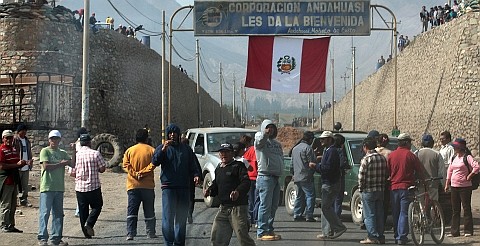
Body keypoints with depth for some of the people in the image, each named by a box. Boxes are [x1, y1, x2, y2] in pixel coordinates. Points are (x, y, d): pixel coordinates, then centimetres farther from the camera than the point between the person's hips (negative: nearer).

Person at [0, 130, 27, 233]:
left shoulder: (14, 150, 18)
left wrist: (22, 163, 3)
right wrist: (17, 164, -20)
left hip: (14, 181, 9)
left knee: (13, 206, 13)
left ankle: (11, 226, 20)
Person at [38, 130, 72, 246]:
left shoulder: (63, 153, 16)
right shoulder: (45, 151, 0)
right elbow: (46, 166, -13)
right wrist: (61, 163, -7)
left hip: (59, 187, 6)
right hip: (47, 187, -5)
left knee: (58, 213, 7)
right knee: (45, 212, -5)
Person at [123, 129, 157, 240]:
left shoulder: (129, 150, 4)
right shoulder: (151, 150, -1)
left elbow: (126, 165, -6)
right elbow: (153, 164, -13)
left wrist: (135, 174, -11)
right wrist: (142, 172, -12)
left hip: (133, 185, 1)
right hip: (148, 185, -1)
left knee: (132, 211, 2)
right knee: (149, 211, 9)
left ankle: (130, 234, -6)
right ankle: (151, 233, 14)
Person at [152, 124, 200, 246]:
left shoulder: (186, 149, 14)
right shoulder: (162, 148, 6)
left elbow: (192, 166, 15)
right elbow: (155, 161, -10)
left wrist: (196, 175, -6)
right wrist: (163, 149, -24)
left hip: (184, 187, 3)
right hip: (168, 187, -3)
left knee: (181, 217, 8)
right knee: (168, 216, -11)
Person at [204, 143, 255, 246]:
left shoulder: (238, 166, -5)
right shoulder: (218, 169, 18)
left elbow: (246, 183, -17)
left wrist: (238, 191, -36)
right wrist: (209, 191, 5)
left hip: (238, 207, -7)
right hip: (223, 208, 8)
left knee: (243, 236, -10)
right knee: (216, 238, 8)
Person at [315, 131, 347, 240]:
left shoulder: (332, 151, -15)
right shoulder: (328, 151, 19)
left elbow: (328, 168, -24)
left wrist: (316, 166, -15)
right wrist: (317, 166, 8)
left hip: (331, 184, -11)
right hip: (328, 183, 11)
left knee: (326, 207, -11)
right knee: (326, 207, 11)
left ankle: (339, 227, -7)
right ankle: (327, 232, 14)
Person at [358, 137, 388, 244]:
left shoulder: (366, 159, -14)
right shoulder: (382, 158, 6)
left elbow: (361, 176, -14)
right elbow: (386, 174, 10)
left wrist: (361, 188, -1)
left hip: (368, 191, -6)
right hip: (381, 190, 6)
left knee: (369, 215, 0)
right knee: (379, 215, 11)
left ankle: (372, 237, -3)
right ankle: (380, 236, 14)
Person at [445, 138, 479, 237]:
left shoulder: (467, 157, -10)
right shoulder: (453, 158, 13)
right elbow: (449, 171, 20)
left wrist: (469, 176, -15)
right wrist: (447, 184, 17)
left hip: (465, 186, -7)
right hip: (454, 186, 7)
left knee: (466, 208, -1)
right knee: (455, 210, 9)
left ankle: (468, 231, 5)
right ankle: (454, 231, 13)